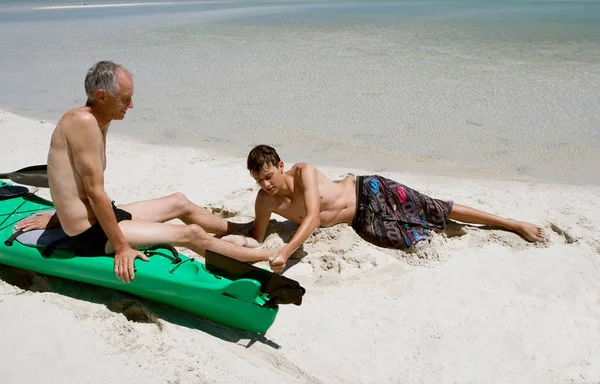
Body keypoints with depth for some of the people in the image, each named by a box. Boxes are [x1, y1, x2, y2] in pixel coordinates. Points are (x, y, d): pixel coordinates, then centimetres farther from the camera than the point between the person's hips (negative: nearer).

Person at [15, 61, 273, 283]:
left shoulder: (100, 122, 7)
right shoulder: (83, 121, -23)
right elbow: (95, 192, -25)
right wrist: (122, 247, -22)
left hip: (97, 219, 10)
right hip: (92, 236, -10)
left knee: (179, 203, 18)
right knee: (191, 234, -10)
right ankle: (262, 256, 6)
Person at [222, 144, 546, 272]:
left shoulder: (304, 172, -25)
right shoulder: (265, 201, -11)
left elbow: (314, 216, -37)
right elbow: (258, 239, -3)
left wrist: (285, 251, -49)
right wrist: (236, 240, -26)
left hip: (369, 192, -4)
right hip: (363, 223, 4)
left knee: (439, 211, -3)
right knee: (410, 239, -2)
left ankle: (513, 224, 17)